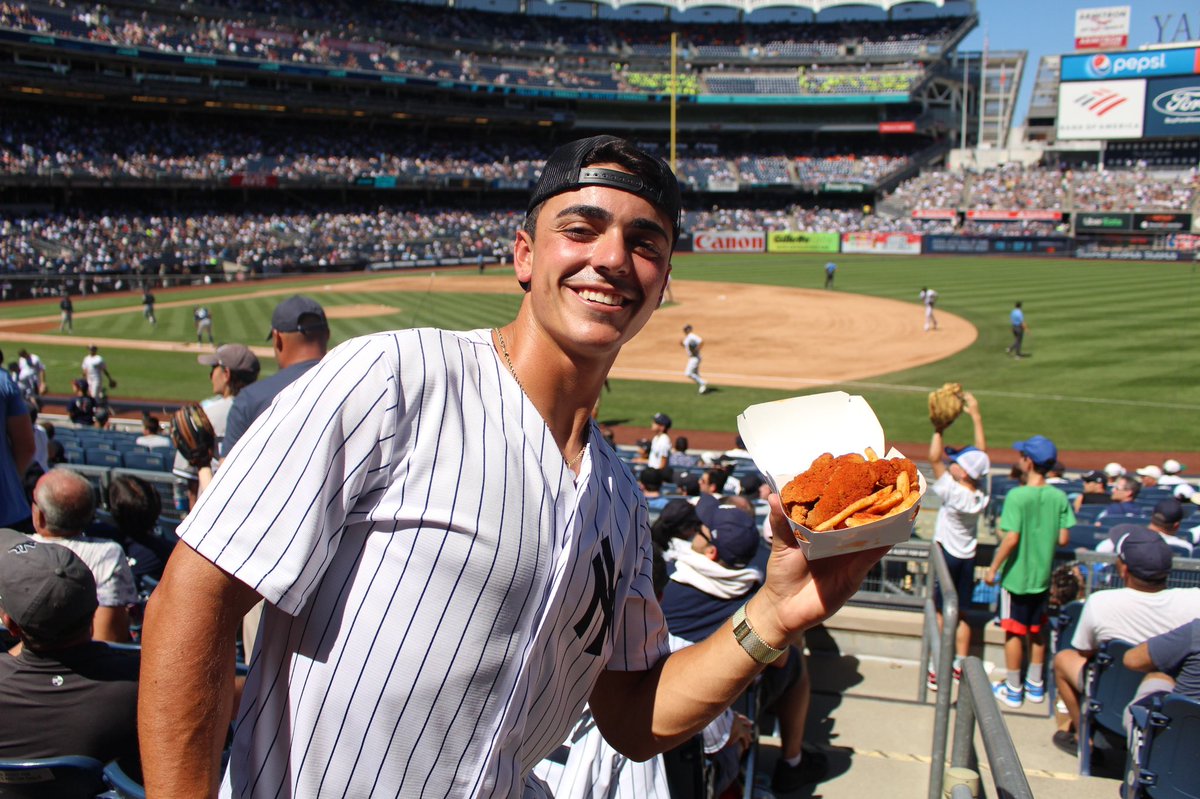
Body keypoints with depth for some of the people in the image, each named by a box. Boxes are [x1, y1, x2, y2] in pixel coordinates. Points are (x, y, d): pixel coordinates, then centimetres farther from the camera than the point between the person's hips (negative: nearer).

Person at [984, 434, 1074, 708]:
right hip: (1043, 576, 5)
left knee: (1014, 633, 7)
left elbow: (1011, 538, -23)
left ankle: (1013, 690, 17)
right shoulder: (1059, 497, -5)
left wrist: (993, 568, -11)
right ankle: (1035, 685, 30)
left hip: (1016, 575, -5)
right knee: (1037, 631, 19)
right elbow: (1063, 539, -3)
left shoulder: (1017, 496, -20)